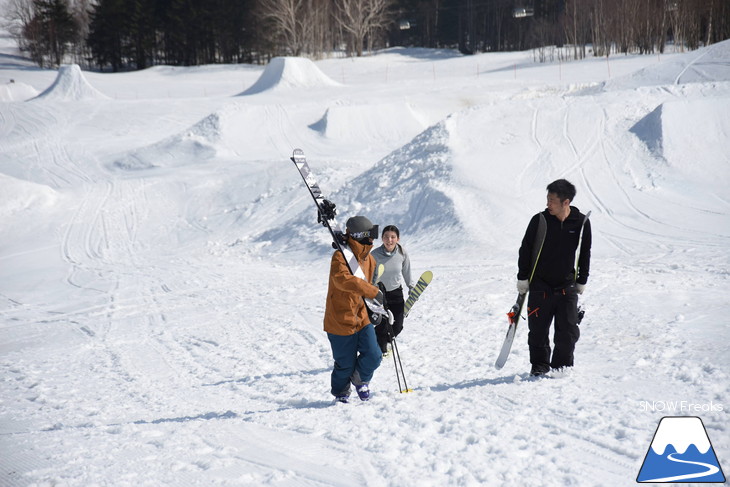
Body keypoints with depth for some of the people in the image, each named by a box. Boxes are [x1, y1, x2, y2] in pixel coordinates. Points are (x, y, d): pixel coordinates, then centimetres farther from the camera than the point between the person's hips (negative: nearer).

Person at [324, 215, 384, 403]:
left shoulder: (369, 259, 9)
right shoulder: (340, 256, -17)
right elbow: (343, 279, -36)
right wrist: (373, 291, -41)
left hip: (362, 317, 6)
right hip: (341, 321, -6)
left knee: (373, 356, -6)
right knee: (346, 364, 4)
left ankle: (360, 379, 26)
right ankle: (341, 393, 32)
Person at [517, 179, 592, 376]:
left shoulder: (581, 222, -4)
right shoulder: (540, 220, -7)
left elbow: (585, 254, 9)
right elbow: (525, 250, 2)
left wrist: (582, 281, 11)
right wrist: (522, 279, 1)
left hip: (567, 286, 0)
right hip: (540, 285, 0)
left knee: (568, 330, -1)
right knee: (538, 330, 3)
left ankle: (562, 366, 14)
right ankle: (539, 364, 18)